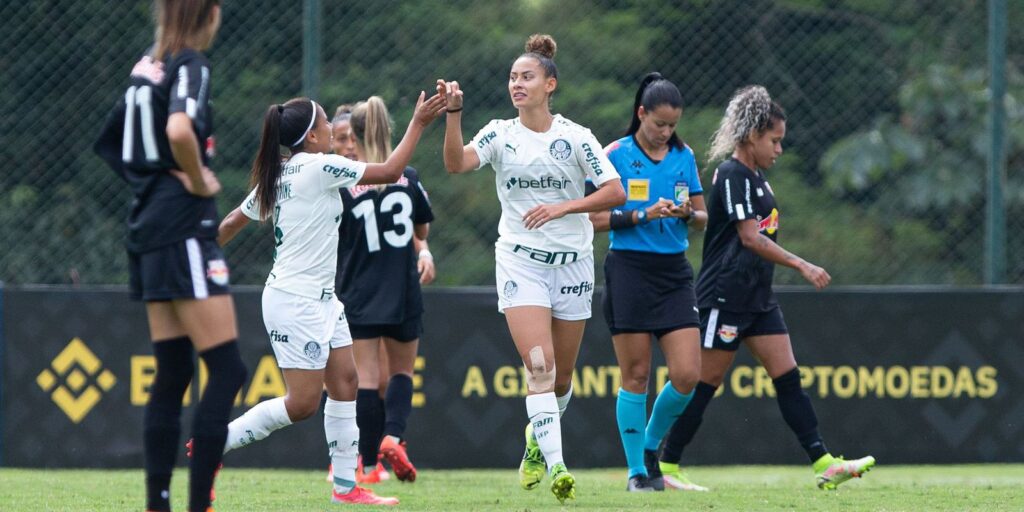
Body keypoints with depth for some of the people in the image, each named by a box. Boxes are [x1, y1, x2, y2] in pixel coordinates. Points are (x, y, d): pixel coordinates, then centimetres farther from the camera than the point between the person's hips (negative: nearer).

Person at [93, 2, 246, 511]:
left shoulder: (147, 66, 13)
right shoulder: (190, 65, -12)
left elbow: (112, 143, 25)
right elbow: (179, 130, -31)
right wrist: (198, 180, -15)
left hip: (147, 225, 9)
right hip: (184, 226, -9)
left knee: (172, 374, 10)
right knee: (227, 369, -8)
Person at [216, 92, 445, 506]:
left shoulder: (277, 175, 9)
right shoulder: (319, 168, -17)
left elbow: (234, 221, 15)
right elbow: (390, 171, -12)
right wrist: (419, 123, -3)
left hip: (320, 300, 10)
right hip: (295, 303, -10)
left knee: (344, 383, 8)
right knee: (302, 402, -8)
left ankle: (346, 486, 11)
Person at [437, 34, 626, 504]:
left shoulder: (575, 137, -2)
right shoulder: (500, 134, 0)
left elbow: (614, 192, -7)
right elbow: (456, 163, -17)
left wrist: (562, 207, -18)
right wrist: (453, 114, -31)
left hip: (571, 261, 1)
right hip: (519, 261, -1)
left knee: (561, 376, 9)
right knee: (539, 367, -17)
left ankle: (538, 439, 38)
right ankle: (555, 465, -20)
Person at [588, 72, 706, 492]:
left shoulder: (684, 156, 9)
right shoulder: (616, 155, -3)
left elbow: (702, 220, 14)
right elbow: (597, 219, -5)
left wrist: (688, 213, -8)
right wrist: (642, 215, -17)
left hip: (674, 271, 4)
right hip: (629, 269, -4)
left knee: (687, 375, -6)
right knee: (635, 377, -2)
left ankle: (652, 447, 17)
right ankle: (637, 471, 6)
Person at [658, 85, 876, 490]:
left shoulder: (756, 177, 14)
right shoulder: (732, 176, -15)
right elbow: (750, 237, -24)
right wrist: (802, 266, -27)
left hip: (757, 297, 9)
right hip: (725, 299, -9)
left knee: (788, 377, 1)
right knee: (705, 383, -3)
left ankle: (825, 464, -4)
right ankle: (665, 466, 5)